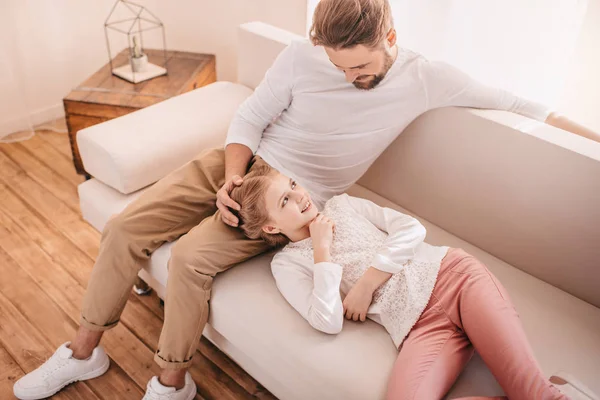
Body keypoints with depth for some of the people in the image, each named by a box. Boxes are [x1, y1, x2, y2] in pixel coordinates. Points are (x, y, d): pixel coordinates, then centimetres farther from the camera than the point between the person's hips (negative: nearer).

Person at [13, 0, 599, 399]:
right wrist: (233, 178, -17)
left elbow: (509, 102, -2)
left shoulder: (425, 79, -10)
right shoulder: (301, 57, -9)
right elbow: (248, 118, -1)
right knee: (124, 228, -6)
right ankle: (83, 351, 14)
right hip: (243, 165, 3)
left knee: (191, 258, -27)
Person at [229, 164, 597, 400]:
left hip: (450, 273, 1)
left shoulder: (342, 204, 18)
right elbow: (328, 322, -6)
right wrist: (322, 249, -4)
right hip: (419, 325, -1)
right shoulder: (287, 265, 9)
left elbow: (412, 229, 7)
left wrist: (366, 282, -4)